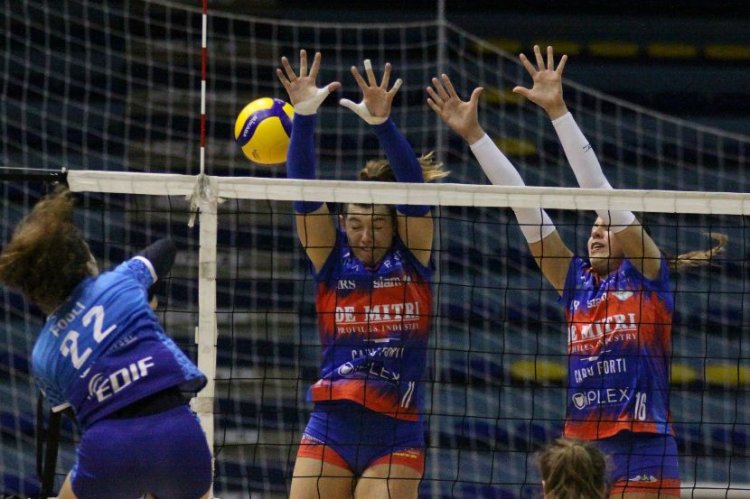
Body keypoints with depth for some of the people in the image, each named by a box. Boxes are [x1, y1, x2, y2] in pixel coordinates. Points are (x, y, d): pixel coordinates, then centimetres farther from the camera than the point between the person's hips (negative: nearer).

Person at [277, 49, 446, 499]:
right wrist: (304, 116, -22)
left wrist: (383, 123, -28)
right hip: (330, 430, 1)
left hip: (395, 436, -1)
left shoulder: (412, 256, 2)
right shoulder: (331, 259, 5)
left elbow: (414, 189, -12)